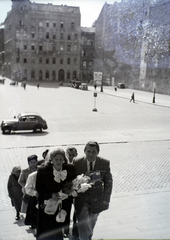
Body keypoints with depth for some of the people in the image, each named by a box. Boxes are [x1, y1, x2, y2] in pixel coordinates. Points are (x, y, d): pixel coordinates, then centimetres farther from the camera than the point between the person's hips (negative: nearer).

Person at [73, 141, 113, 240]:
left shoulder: (105, 163, -8)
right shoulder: (76, 163, -11)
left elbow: (108, 182, 1)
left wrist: (106, 199, -2)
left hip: (96, 199, 2)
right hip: (81, 199, -2)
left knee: (90, 227, 21)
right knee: (84, 228, -7)